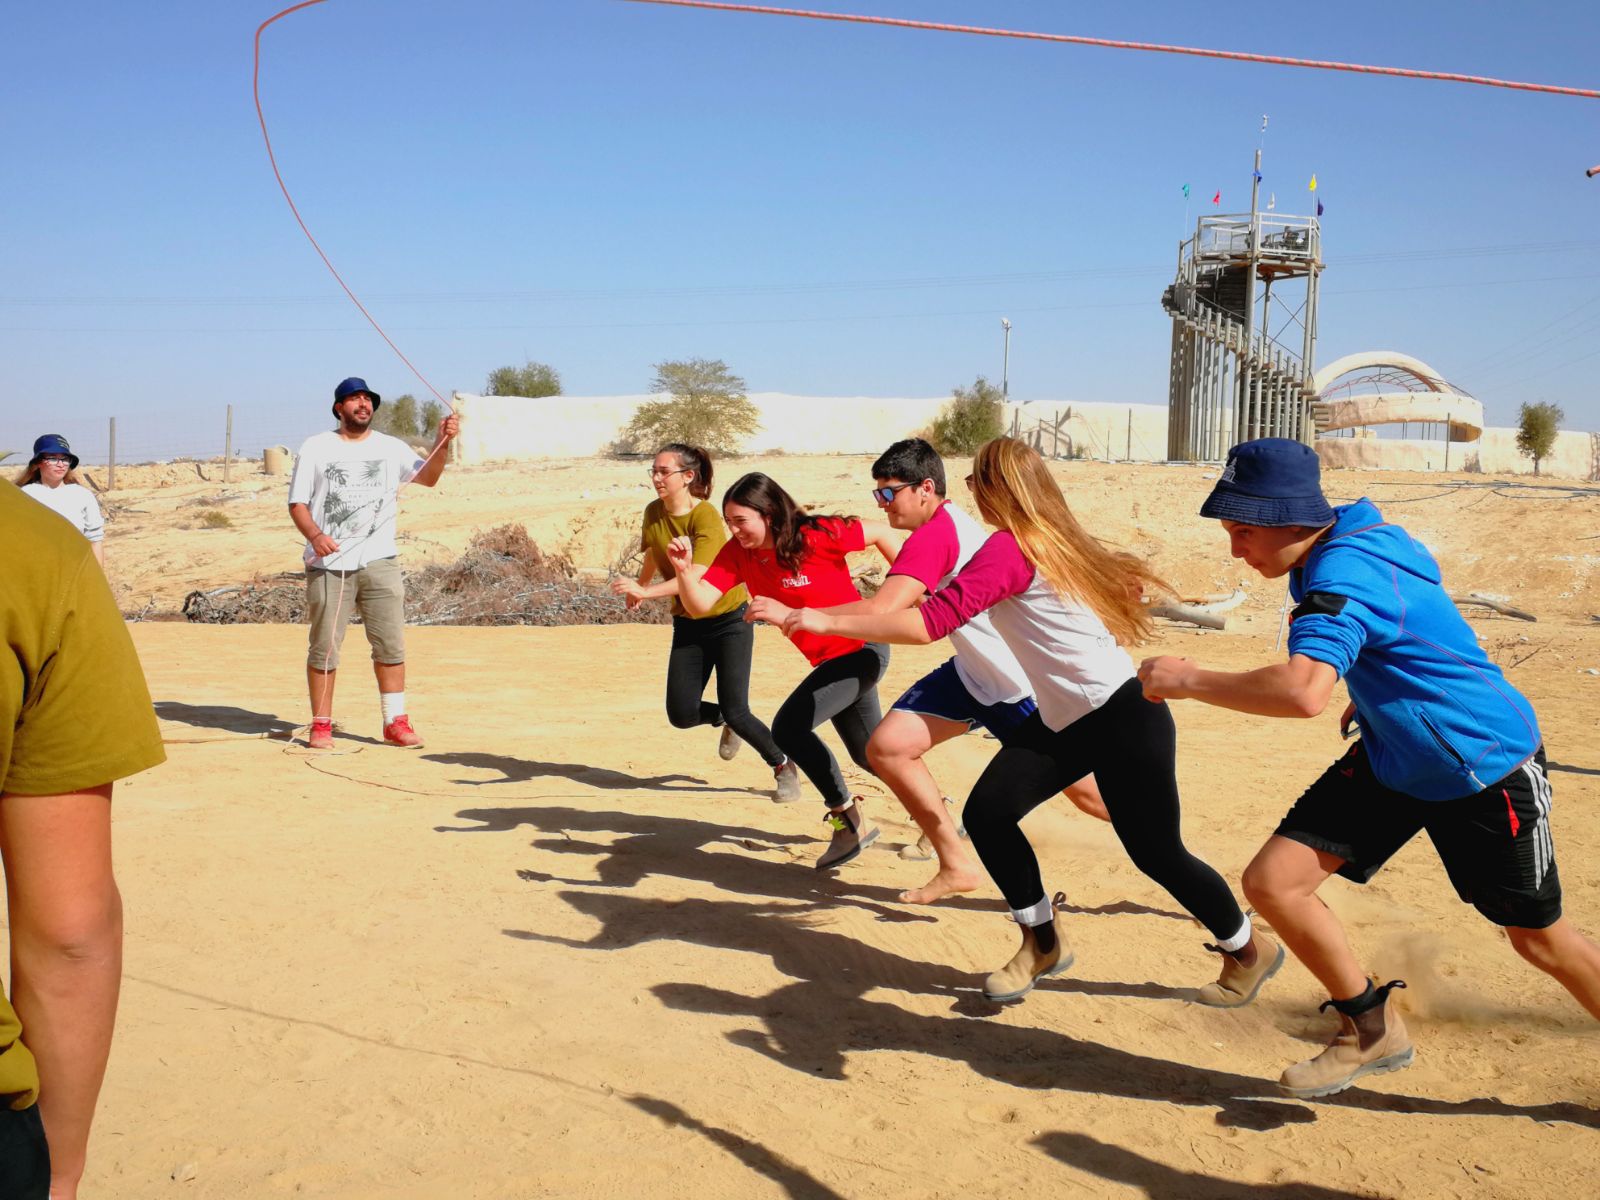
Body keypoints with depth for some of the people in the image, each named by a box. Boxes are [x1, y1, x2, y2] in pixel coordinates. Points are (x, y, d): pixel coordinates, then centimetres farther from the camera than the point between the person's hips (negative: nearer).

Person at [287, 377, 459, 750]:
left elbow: (428, 477, -3)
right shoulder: (315, 448, 7)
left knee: (391, 644, 1)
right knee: (324, 647, 2)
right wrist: (314, 535, -18)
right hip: (328, 564, -1)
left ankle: (395, 722, 9)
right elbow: (297, 504, 2)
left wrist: (441, 443, -21)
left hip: (379, 562, 2)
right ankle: (321, 725, 12)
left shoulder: (391, 448, 11)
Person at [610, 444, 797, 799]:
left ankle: (783, 767, 13)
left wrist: (645, 592, -47)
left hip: (729, 618, -6)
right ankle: (727, 723, 32)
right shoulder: (653, 513, -3)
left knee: (735, 710, -12)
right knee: (681, 715, -2)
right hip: (688, 624, 6)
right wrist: (638, 587, 33)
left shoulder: (706, 518, -23)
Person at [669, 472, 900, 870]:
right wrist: (684, 569, -34)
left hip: (862, 649, -8)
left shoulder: (817, 536, -23)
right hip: (828, 660, 8)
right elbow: (700, 605, -16)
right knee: (869, 755, 21)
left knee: (789, 726, -22)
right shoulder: (738, 553, -7)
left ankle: (850, 819, -9)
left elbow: (881, 533, -12)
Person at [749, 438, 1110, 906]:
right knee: (887, 746, -3)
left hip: (1024, 680, -9)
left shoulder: (933, 534, -26)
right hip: (974, 673, 9)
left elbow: (882, 611, -36)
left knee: (1085, 789, 1)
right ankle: (956, 866, 8)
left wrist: (792, 615, -33)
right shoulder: (949, 521, 2)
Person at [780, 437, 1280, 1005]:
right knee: (986, 814, -1)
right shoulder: (1056, 538, 7)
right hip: (1062, 719, 9)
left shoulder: (1009, 547, -20)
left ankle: (1250, 950, 27)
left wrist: (828, 621, -24)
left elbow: (931, 622, -28)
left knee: (1157, 853, 2)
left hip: (1121, 718, -9)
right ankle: (1043, 945, 17)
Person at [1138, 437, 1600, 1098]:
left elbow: (1304, 691, -49)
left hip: (1487, 767, -8)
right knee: (1272, 882, -4)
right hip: (1392, 759, 8)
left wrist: (1188, 680, -38)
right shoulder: (1355, 535, -3)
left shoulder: (1343, 576, -31)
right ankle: (1372, 1031, 15)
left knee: (1539, 938, 10)